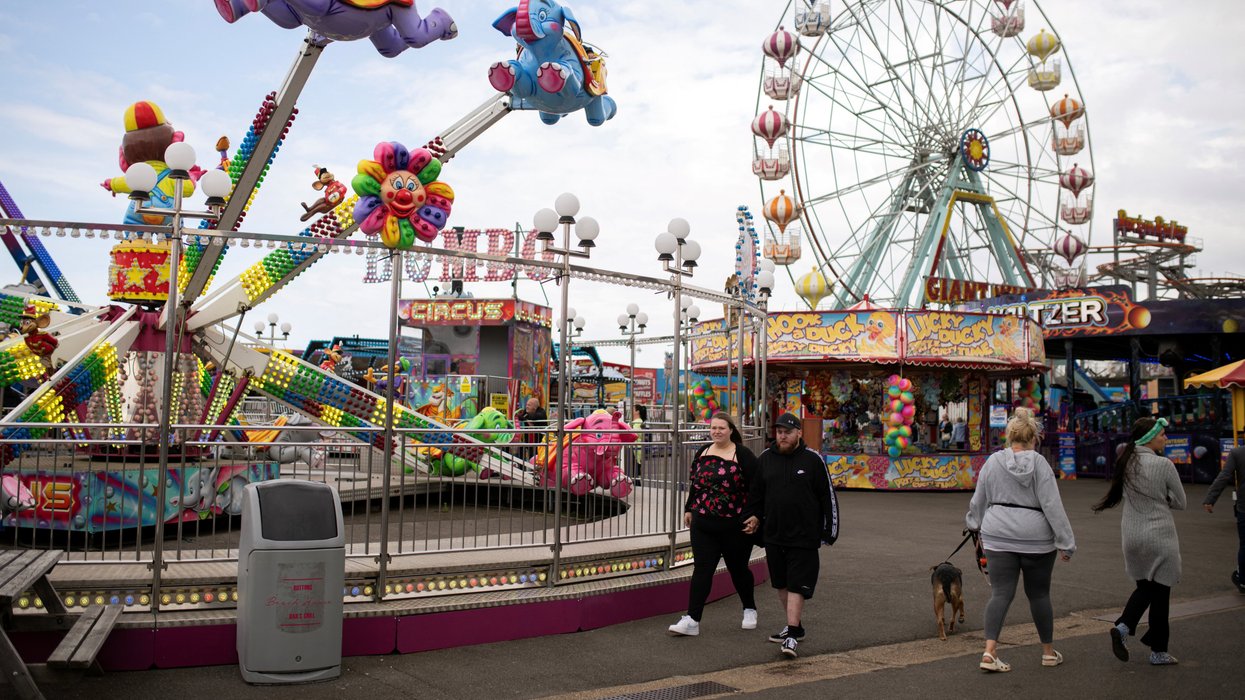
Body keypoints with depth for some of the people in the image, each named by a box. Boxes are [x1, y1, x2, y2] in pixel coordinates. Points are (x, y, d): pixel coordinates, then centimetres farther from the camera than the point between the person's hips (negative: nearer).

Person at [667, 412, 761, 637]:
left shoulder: (743, 455, -7)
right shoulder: (703, 452, 8)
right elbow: (693, 482, 17)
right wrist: (689, 509, 17)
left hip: (735, 526, -3)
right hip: (703, 524, 3)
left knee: (738, 568, 13)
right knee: (702, 569, -3)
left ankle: (749, 610, 36)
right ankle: (692, 619, -4)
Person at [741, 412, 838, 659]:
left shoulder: (813, 460, -5)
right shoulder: (765, 459, 6)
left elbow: (828, 496, -2)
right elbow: (756, 492, 19)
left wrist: (830, 531, -3)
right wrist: (754, 516, 7)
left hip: (804, 537, -5)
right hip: (774, 536, 5)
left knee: (797, 586, -7)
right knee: (782, 584, 14)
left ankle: (792, 636, -6)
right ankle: (795, 626, 29)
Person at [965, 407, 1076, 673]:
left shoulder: (992, 462, 1)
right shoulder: (1039, 464, -8)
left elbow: (979, 500, 11)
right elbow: (1052, 505, -10)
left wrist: (976, 523, 29)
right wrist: (1066, 542, -5)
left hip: (998, 536, 2)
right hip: (1036, 538, -2)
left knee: (1000, 593, 1)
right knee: (1039, 594, 13)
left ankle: (989, 651, -12)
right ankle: (1049, 652, 28)